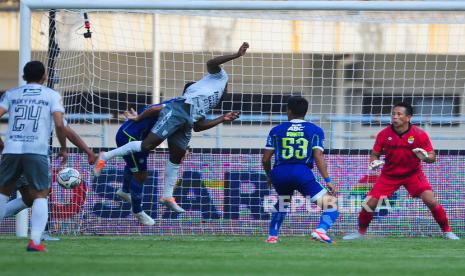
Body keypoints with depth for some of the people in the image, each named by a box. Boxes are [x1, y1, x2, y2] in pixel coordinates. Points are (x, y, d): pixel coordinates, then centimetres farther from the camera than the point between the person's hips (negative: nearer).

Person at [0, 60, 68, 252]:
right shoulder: (52, 95, 9)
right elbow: (59, 124, -2)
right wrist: (63, 148, 12)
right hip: (37, 150, -2)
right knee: (40, 195, 6)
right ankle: (35, 241, -10)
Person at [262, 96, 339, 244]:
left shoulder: (276, 130, 13)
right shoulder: (315, 130, 9)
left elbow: (265, 159, 12)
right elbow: (318, 157, -3)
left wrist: (269, 176, 30)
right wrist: (327, 180, -3)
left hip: (279, 173, 3)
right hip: (302, 173, -3)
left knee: (281, 203, 33)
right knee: (331, 204, -1)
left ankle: (272, 236, 26)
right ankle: (321, 229, -29)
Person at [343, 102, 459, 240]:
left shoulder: (420, 134, -15)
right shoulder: (384, 134, -11)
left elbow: (432, 157, -11)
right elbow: (375, 154, 1)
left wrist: (425, 157, -34)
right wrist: (374, 162, -22)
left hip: (413, 173, -1)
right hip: (389, 175, 2)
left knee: (430, 201, -19)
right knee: (370, 203, -9)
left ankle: (447, 231, -1)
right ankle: (361, 232, 16)